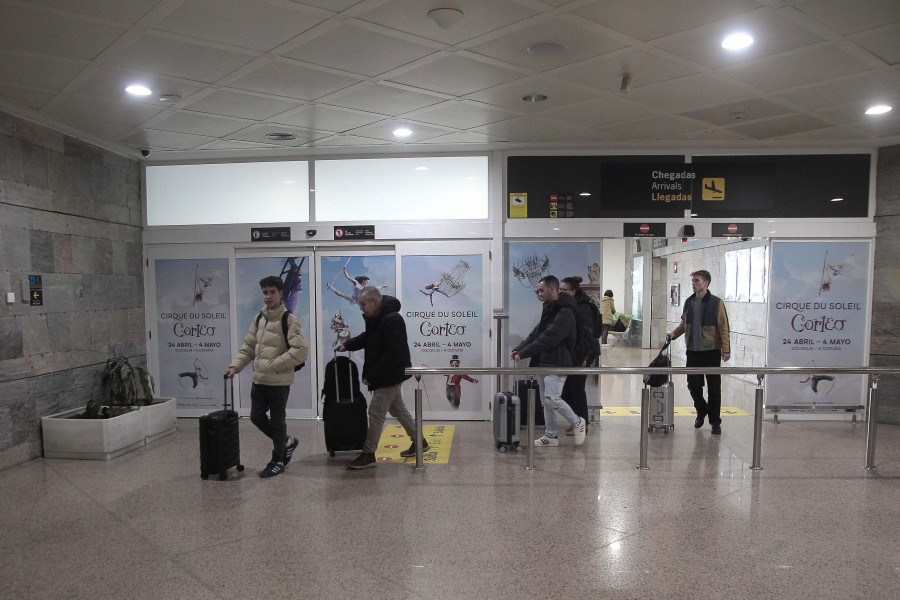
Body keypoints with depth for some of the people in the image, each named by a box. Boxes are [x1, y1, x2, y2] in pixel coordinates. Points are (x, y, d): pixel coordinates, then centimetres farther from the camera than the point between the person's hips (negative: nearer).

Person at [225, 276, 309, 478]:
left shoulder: (289, 320, -12)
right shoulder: (259, 319, 10)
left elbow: (302, 349, -19)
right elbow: (248, 347, 14)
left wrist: (275, 365, -18)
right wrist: (235, 366, 0)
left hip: (279, 382, -7)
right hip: (259, 379, 7)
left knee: (277, 421, 5)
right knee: (257, 417, 11)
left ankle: (277, 461, 22)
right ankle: (287, 442, 32)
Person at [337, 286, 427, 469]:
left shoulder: (392, 320, -26)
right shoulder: (374, 317, 4)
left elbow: (393, 353, -28)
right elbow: (367, 337, 21)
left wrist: (372, 376, -25)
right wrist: (347, 345, 5)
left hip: (391, 375, -10)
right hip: (388, 375, 10)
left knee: (376, 412, -5)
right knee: (397, 408, 19)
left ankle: (368, 454, 5)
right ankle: (419, 442, 32)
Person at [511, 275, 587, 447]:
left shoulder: (565, 312, -15)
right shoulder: (549, 309, 16)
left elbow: (548, 338, -23)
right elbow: (536, 333, 14)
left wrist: (523, 353, -21)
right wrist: (518, 349, 1)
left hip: (557, 363, -9)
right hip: (544, 362, 9)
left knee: (552, 399, -13)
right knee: (547, 400, 11)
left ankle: (577, 422, 10)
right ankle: (550, 436, 20)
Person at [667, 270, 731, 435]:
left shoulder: (716, 303, -6)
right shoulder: (688, 302, 8)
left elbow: (723, 327, -7)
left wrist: (726, 349, -12)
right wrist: (673, 334, 2)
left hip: (711, 351, -4)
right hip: (693, 351, 4)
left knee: (713, 387, 2)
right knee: (693, 384, 7)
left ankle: (715, 421, 15)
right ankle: (702, 410, 33)